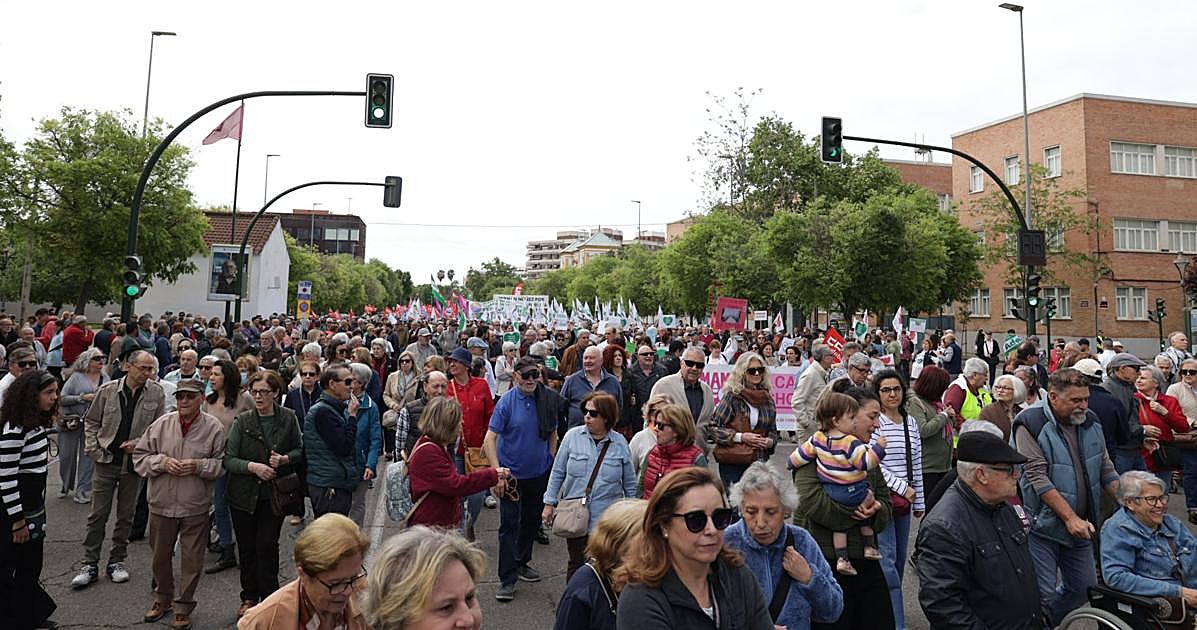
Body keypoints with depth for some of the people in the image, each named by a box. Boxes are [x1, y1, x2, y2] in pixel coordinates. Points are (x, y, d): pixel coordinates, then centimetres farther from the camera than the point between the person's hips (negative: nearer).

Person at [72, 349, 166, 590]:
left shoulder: (156, 394, -3)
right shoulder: (107, 390, -4)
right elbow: (91, 421, 6)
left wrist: (138, 443, -12)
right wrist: (93, 450, -3)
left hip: (134, 463, 1)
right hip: (106, 461, 0)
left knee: (126, 516, 11)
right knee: (98, 515, 4)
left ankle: (117, 561, 24)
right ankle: (90, 565, 15)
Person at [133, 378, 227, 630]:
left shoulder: (214, 427, -7)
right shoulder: (161, 424, -2)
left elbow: (223, 464, -3)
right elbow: (140, 456, 5)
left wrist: (199, 466, -18)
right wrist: (162, 462, -12)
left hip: (196, 507, -2)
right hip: (161, 503, 3)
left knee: (192, 559, 7)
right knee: (160, 555, 19)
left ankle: (183, 607, 24)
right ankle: (163, 598, 41)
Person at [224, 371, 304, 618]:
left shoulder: (288, 418, -3)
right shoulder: (242, 421, -5)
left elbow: (299, 450, 7)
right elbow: (229, 459, -7)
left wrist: (284, 459, -12)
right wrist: (253, 466, -22)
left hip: (274, 493, -1)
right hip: (244, 494, 1)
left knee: (267, 546, -2)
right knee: (247, 548, 11)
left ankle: (269, 597, 15)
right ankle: (249, 597, 28)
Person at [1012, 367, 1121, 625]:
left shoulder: (1090, 423, 5)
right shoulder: (1031, 425, -16)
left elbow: (1107, 471, 12)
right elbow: (1038, 477, -21)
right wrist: (1071, 518, -24)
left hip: (1080, 526, 7)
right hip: (1043, 526, -7)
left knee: (1083, 588, 16)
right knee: (1044, 596, -2)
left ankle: (1051, 623, 38)